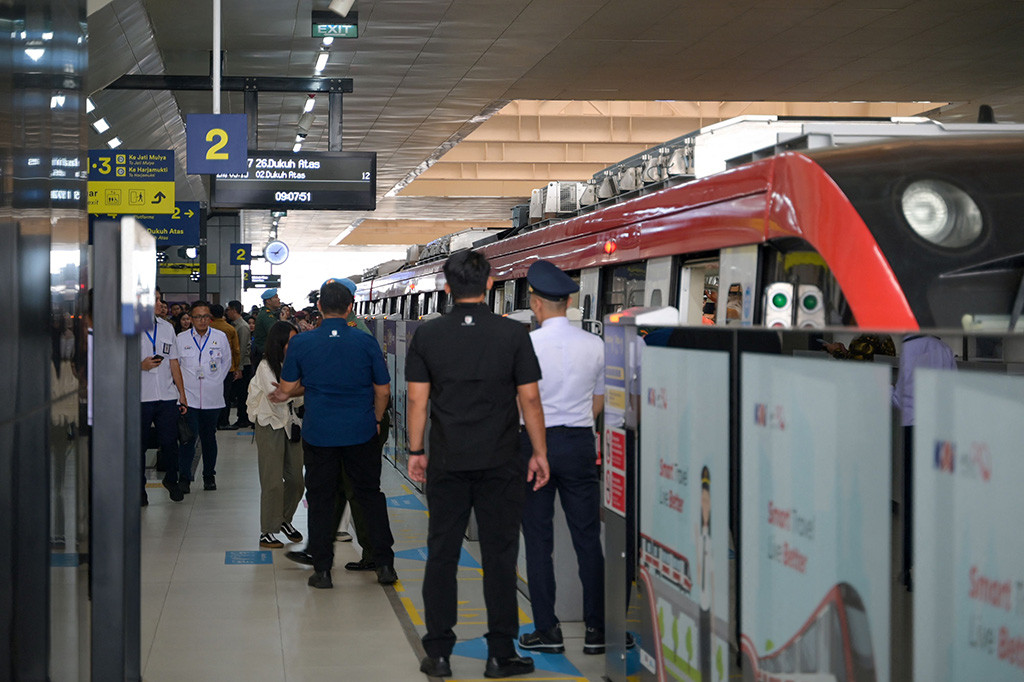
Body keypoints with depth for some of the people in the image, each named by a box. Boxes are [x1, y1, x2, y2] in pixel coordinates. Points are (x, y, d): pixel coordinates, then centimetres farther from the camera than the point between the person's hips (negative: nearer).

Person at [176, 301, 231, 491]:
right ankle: (184, 478, -5)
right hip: (188, 397, -1)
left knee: (209, 438, 9)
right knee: (189, 437, -10)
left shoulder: (220, 337, 5)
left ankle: (209, 476, 20)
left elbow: (227, 361, 17)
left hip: (212, 398, 2)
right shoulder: (181, 338, 2)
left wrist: (216, 381, 11)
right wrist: (182, 383, 4)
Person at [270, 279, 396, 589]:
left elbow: (288, 387, 2)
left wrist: (286, 393, 24)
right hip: (361, 431, 0)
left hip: (319, 432, 0)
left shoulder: (301, 343, -5)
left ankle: (322, 569, 10)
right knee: (370, 495, 12)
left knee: (320, 499, 9)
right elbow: (383, 390, 2)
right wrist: (375, 420, 17)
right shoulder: (366, 342, -5)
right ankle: (384, 564, 13)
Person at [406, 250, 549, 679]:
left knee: (442, 554, 8)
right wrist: (540, 453, 5)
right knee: (499, 555, 5)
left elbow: (417, 399, 1)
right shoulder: (513, 334, -5)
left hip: (446, 462, 2)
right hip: (500, 462, -1)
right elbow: (529, 399, -3)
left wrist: (416, 452, 10)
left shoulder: (427, 335, 0)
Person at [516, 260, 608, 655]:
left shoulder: (526, 345, -10)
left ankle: (546, 631, 8)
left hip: (535, 444, -3)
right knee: (588, 538, 7)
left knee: (538, 540, 5)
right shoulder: (594, 345, 1)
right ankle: (596, 630, 8)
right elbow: (598, 403, 11)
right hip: (581, 444, 3)